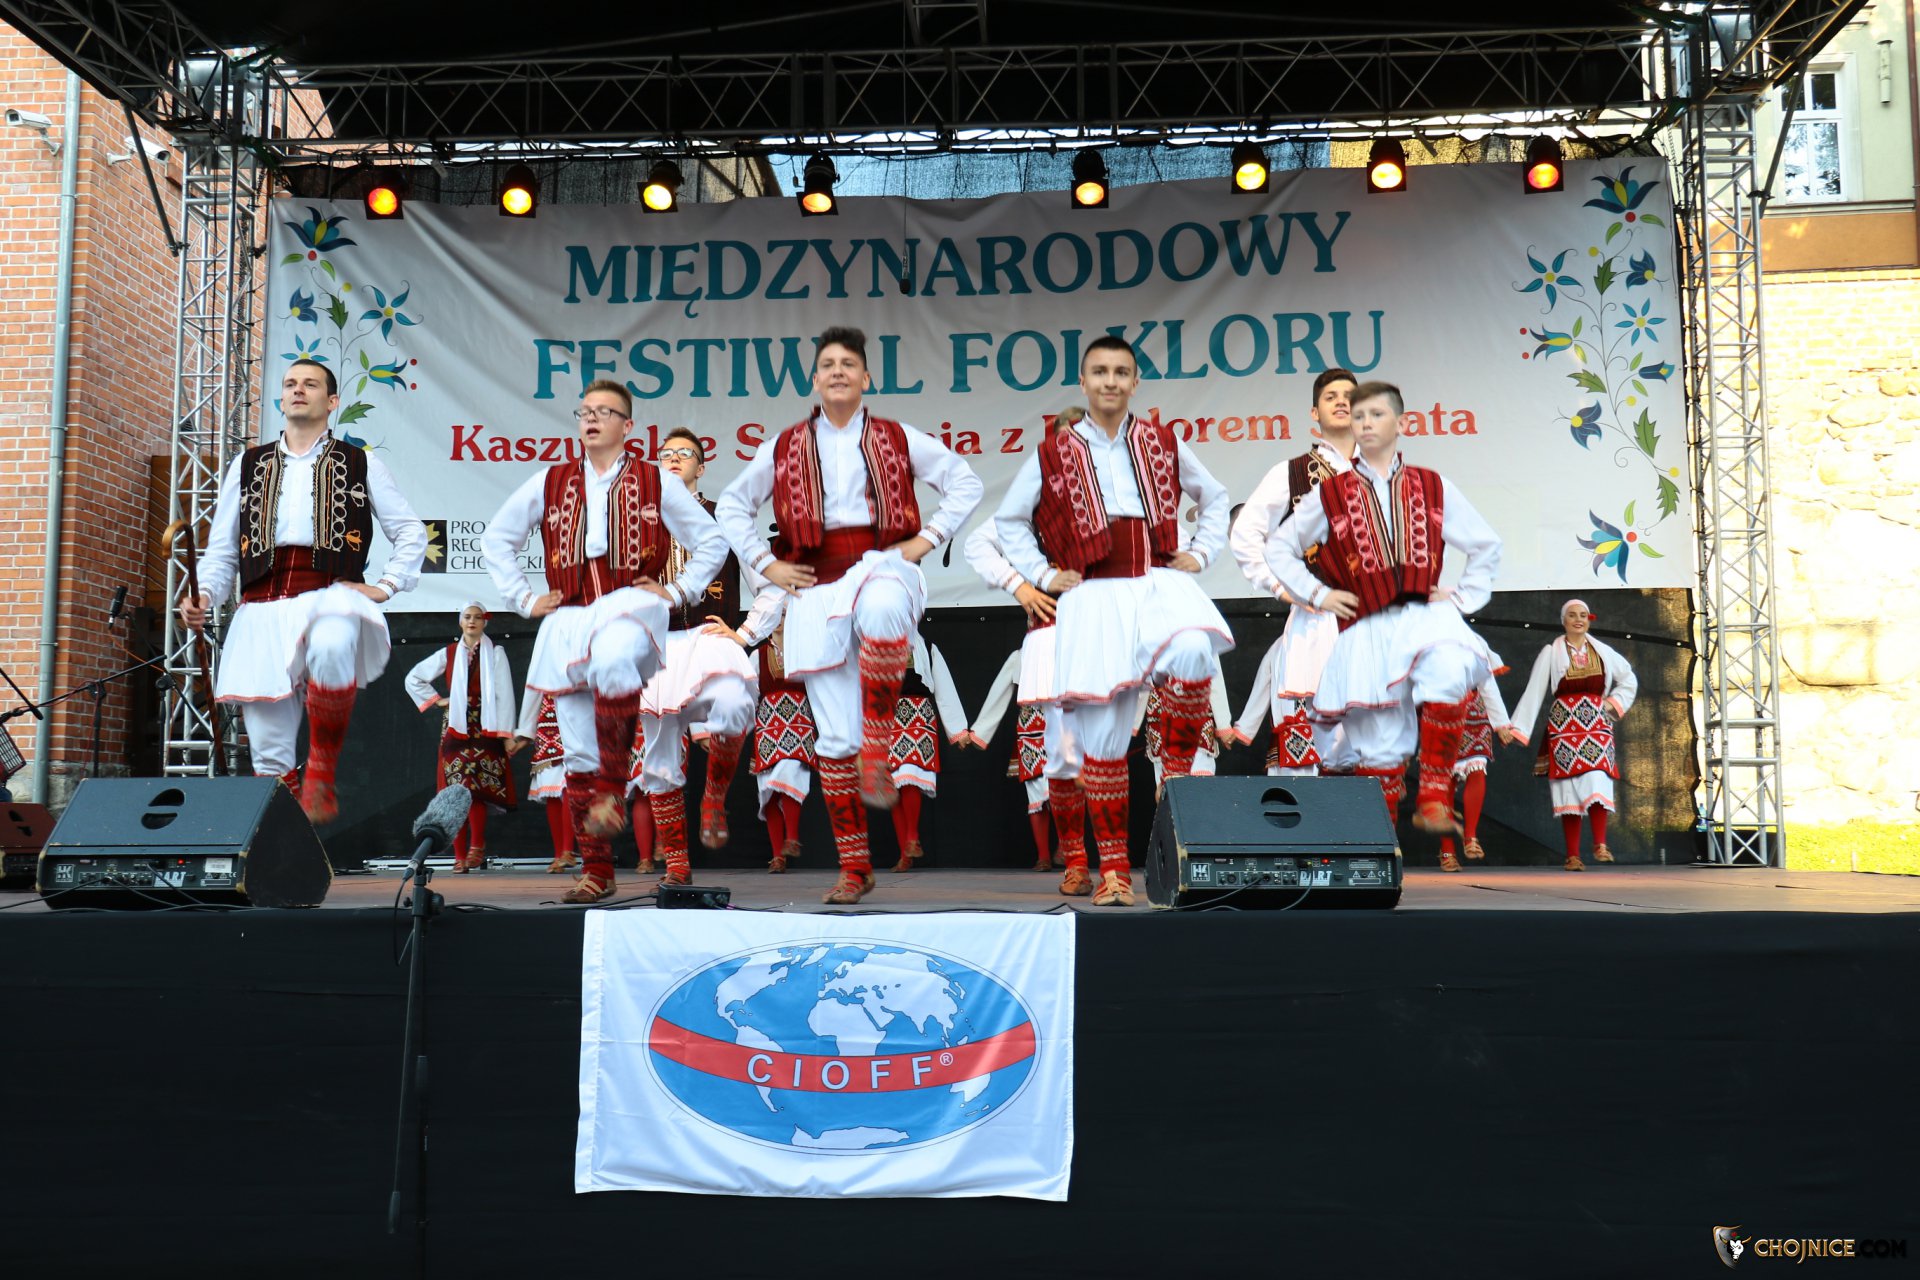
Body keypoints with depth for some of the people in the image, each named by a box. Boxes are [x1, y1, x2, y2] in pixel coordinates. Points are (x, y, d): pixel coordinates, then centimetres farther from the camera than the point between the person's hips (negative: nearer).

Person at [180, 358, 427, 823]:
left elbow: (411, 532, 18)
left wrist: (385, 586, 2)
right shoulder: (247, 466, 24)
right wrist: (203, 596, 1)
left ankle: (323, 767, -24)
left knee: (332, 645, -41)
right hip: (262, 609, 3)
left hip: (329, 595, -3)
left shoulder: (361, 465, 17)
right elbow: (221, 550, 20)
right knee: (269, 755, -4)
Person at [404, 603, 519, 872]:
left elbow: (504, 694, -1)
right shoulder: (448, 654, 12)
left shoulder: (495, 653, 5)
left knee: (476, 789, -17)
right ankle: (460, 856, -1)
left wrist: (507, 734, -8)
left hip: (485, 727, -2)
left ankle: (477, 846, -5)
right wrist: (436, 700, 9)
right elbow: (413, 679, 21)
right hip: (456, 727, 2)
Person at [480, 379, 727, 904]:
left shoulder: (655, 483, 8)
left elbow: (713, 541, 14)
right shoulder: (550, 483, 15)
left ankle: (613, 788, -28)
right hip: (568, 620, 4)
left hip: (631, 605, -3)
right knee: (578, 753, 1)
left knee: (611, 660, -41)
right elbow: (495, 539, 22)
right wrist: (524, 598, 13)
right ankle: (596, 870, 8)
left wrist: (678, 591, 4)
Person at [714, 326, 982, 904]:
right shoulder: (786, 447, 14)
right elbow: (732, 504, 21)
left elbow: (966, 482, 12)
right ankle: (854, 868, 7)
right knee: (834, 735, -1)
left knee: (880, 610, -43)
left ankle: (877, 752, -35)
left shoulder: (896, 439, 11)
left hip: (884, 563, -2)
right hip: (818, 584, 2)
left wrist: (925, 539, 2)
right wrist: (765, 564, 9)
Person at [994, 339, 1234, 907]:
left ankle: (1178, 775, -15)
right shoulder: (1054, 455, 8)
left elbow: (1215, 499, 26)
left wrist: (1199, 552, 12)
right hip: (1094, 598, -1)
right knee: (1100, 730, -5)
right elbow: (1009, 520, 18)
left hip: (1159, 584, 1)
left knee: (1191, 648, -34)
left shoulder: (1162, 445, 12)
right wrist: (1041, 573, 8)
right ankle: (1112, 868, 3)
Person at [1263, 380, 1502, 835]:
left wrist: (1463, 597, 10)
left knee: (1449, 672, -34)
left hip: (1425, 615, 0)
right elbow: (1278, 548, 17)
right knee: (1379, 749, -1)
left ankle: (1434, 795, -23)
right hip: (1366, 630, 0)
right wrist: (1317, 594, 6)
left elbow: (1487, 546, 21)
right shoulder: (1330, 494, 10)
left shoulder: (1434, 487, 13)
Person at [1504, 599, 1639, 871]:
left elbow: (1629, 681, 22)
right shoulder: (1551, 654, 3)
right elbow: (1533, 693, 0)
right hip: (1564, 726, -2)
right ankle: (1572, 856, -2)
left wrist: (1612, 704, 7)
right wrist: (1516, 727, -5)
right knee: (1569, 790, -4)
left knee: (1597, 784, -15)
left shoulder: (1603, 652, 10)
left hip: (1596, 726, 2)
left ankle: (1600, 845, -13)